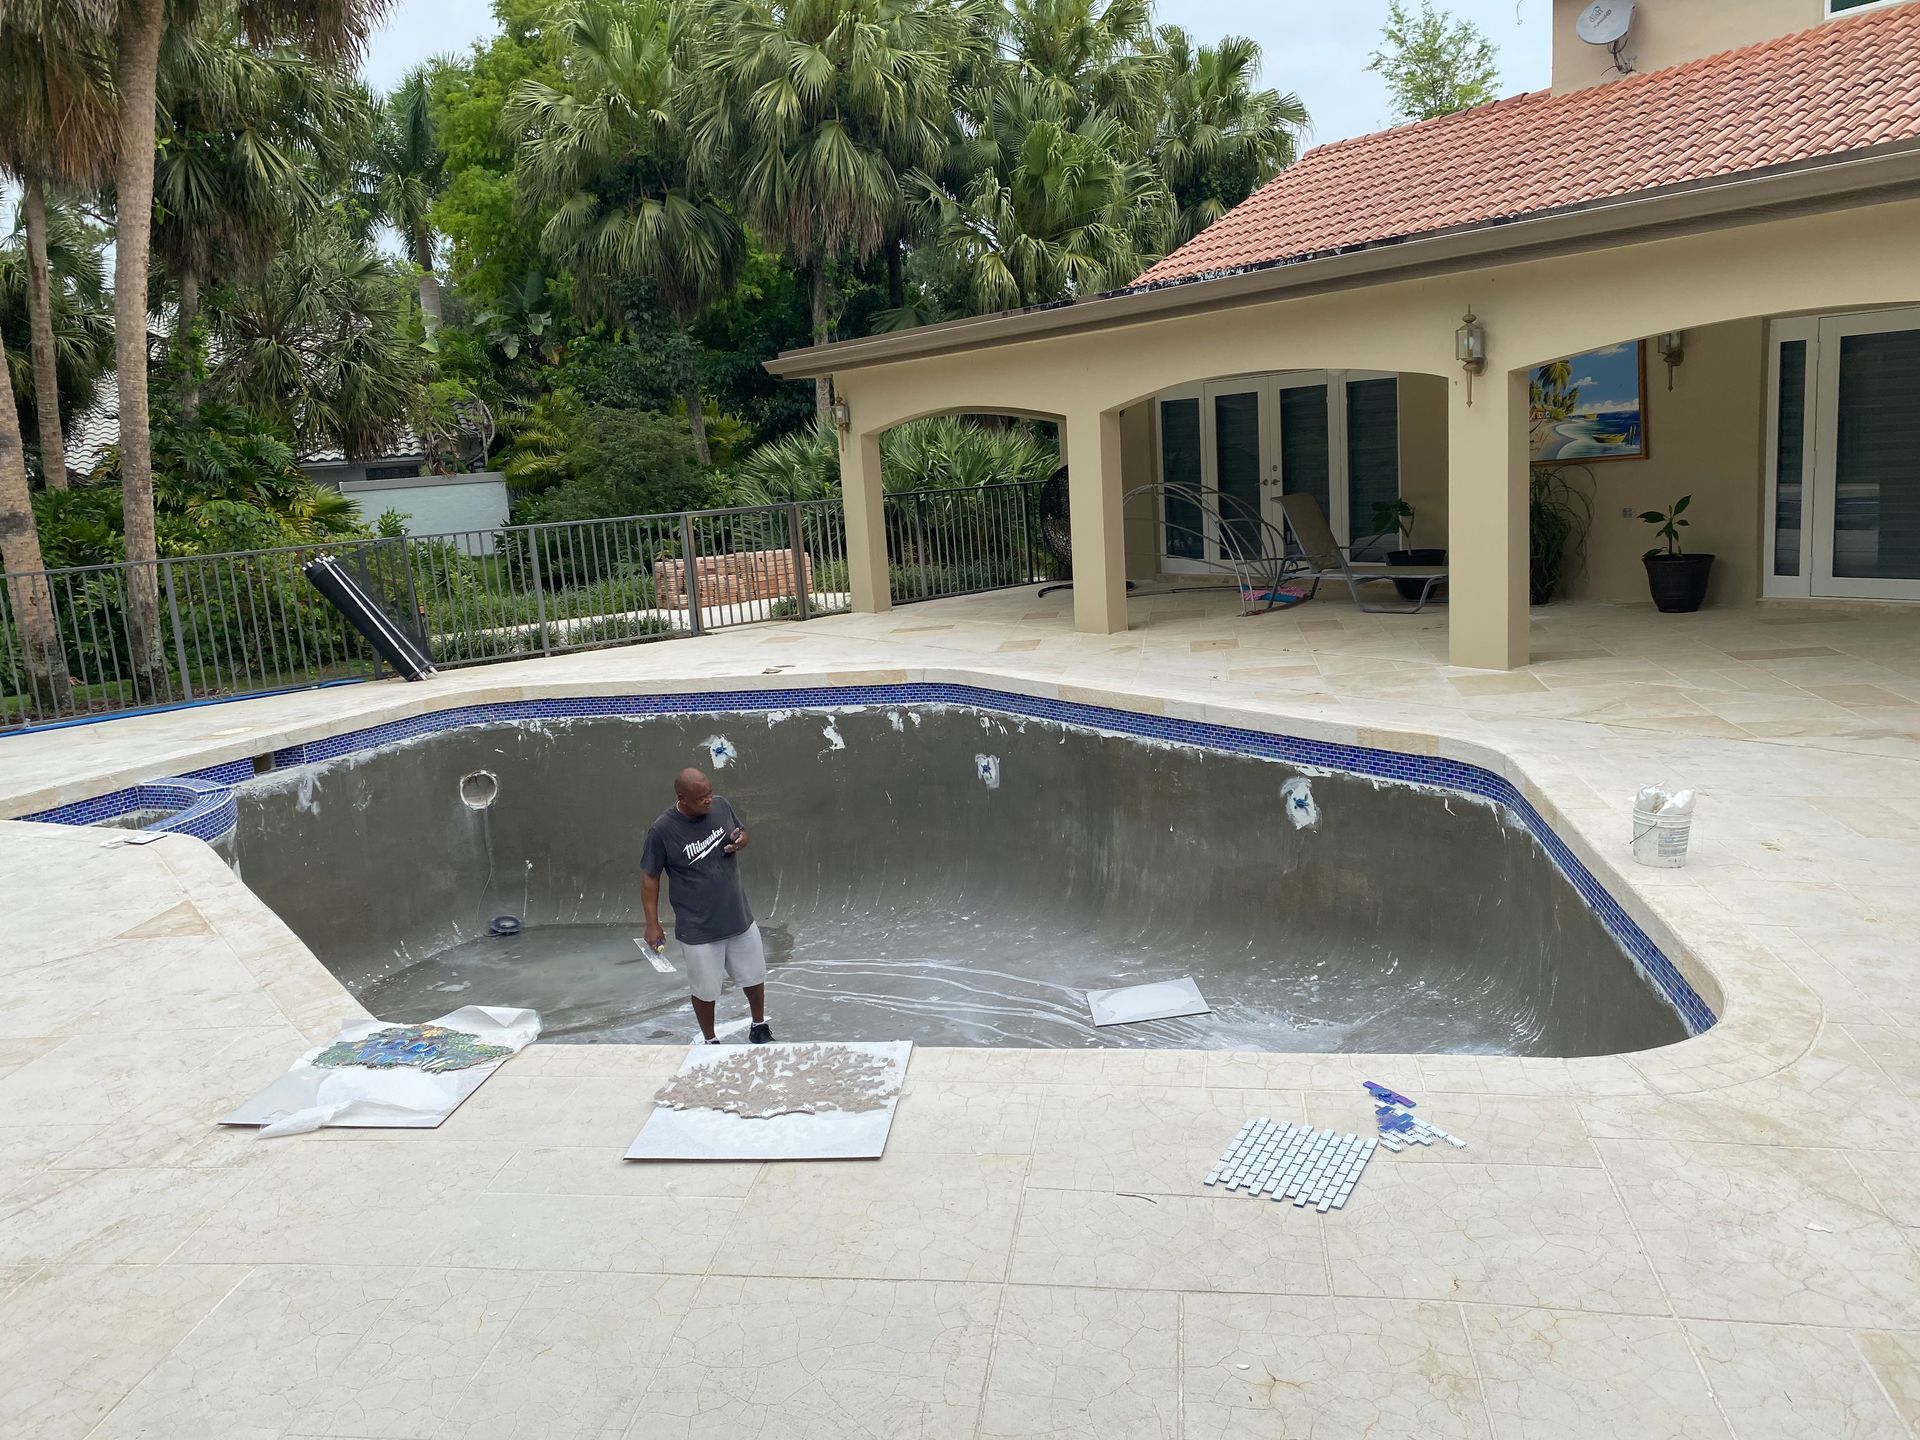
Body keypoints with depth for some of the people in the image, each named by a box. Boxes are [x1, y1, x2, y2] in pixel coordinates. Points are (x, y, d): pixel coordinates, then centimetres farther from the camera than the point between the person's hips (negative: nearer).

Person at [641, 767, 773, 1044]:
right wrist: (652, 924, -9)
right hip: (698, 930, -4)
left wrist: (741, 840, -13)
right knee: (705, 990, 12)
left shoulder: (721, 806, -8)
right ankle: (710, 1041, 38)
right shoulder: (662, 830, -20)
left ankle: (760, 1026, 45)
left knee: (754, 976, 19)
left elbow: (741, 832, 11)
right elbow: (650, 877, -9)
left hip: (739, 918, 4)